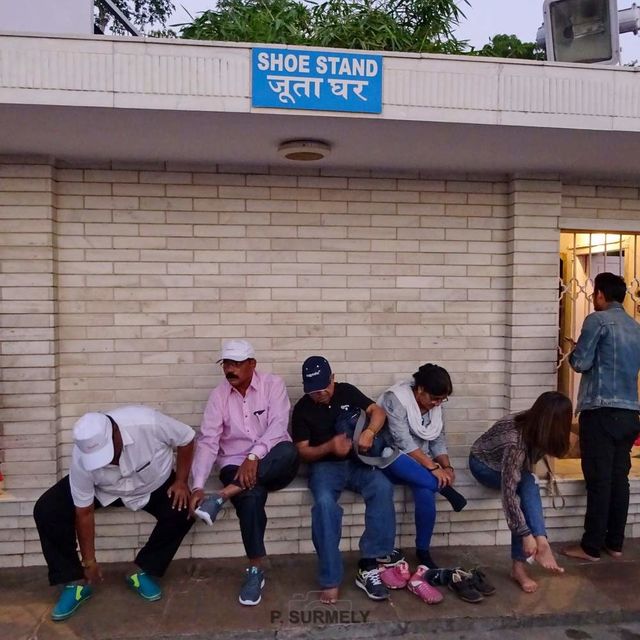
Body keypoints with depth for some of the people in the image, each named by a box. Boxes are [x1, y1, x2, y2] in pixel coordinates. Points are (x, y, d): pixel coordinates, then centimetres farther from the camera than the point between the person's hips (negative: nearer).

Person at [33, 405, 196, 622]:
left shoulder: (147, 423, -39)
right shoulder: (82, 457, -31)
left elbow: (186, 438, -20)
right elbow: (83, 511, -18)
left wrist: (181, 481, -20)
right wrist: (89, 561, -9)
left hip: (155, 485, 0)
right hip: (102, 490, 1)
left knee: (183, 511, -27)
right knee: (46, 511, -18)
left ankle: (142, 571, -4)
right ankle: (75, 581, -2)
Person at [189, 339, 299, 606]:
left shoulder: (273, 384, -5)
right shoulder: (218, 395, 0)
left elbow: (278, 426, -17)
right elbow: (207, 441, -6)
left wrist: (254, 456, -31)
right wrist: (198, 486, -17)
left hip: (273, 465, 0)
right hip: (235, 465, 1)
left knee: (288, 451, -36)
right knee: (251, 496, -33)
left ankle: (222, 496, -31)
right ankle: (255, 570, -15)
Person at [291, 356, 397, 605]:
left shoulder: (347, 392, 5)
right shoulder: (302, 408, 0)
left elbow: (377, 411, 1)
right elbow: (303, 451, -2)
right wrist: (330, 446, -22)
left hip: (356, 462, 2)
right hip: (324, 466, -2)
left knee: (382, 487, -29)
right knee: (325, 503, -34)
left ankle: (368, 566, -23)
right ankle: (331, 580, -25)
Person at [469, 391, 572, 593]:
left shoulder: (534, 425, -21)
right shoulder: (515, 442, -40)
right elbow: (509, 492, -39)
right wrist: (526, 534, -37)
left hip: (512, 465, 5)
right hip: (484, 465, -5)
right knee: (527, 484, -30)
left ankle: (519, 565, -21)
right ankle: (541, 544, -29)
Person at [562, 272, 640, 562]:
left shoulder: (598, 320, -7)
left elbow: (580, 363, -10)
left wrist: (573, 354, 10)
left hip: (601, 410, -7)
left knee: (599, 481, -3)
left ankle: (592, 546, 3)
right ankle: (615, 543, 18)